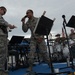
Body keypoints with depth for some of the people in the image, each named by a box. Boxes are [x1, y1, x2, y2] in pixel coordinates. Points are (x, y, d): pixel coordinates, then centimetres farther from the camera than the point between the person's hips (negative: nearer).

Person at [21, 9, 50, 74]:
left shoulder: (38, 20, -2)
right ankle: (30, 68, -6)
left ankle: (50, 64, 13)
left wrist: (41, 37, -15)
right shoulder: (27, 23, 9)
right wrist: (23, 23, -10)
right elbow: (25, 30, -2)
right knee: (31, 52, -10)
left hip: (40, 38, -3)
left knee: (44, 52, -3)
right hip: (33, 39, 3)